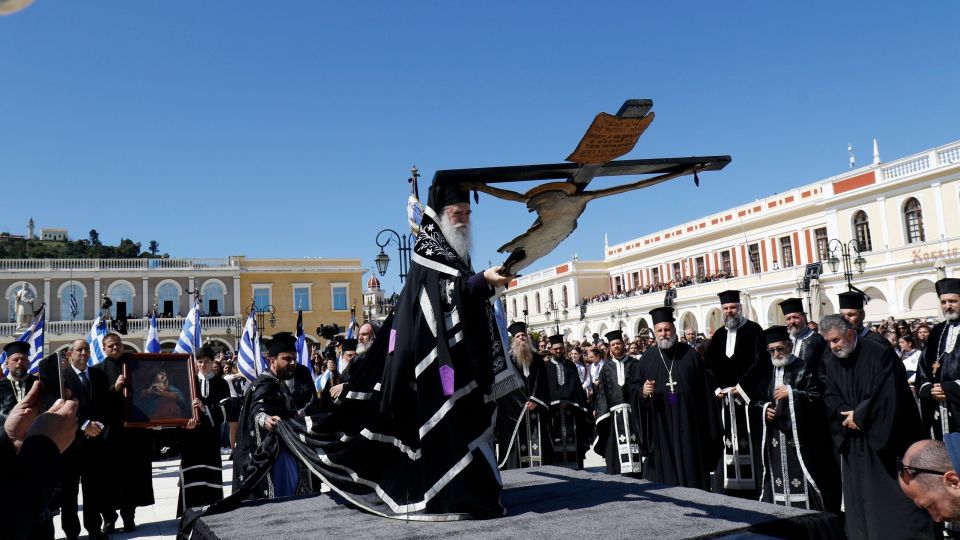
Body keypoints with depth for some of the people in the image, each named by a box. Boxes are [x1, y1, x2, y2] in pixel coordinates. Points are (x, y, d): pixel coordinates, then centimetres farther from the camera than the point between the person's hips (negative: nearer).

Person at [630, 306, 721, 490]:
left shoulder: (689, 354, 3)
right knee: (663, 468, 3)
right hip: (660, 425, 1)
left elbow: (705, 387, 2)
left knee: (691, 469, 3)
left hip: (688, 423, -1)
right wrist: (642, 391, -15)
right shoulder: (648, 357, 6)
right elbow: (632, 386, 8)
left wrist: (708, 424, -2)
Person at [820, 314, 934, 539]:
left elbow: (888, 394, -17)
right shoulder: (830, 362, 5)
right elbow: (830, 397, 4)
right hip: (853, 440, 5)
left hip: (884, 437, -5)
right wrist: (847, 414, -15)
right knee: (859, 496, 8)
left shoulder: (879, 354, -12)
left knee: (894, 494, -1)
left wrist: (859, 416, -14)